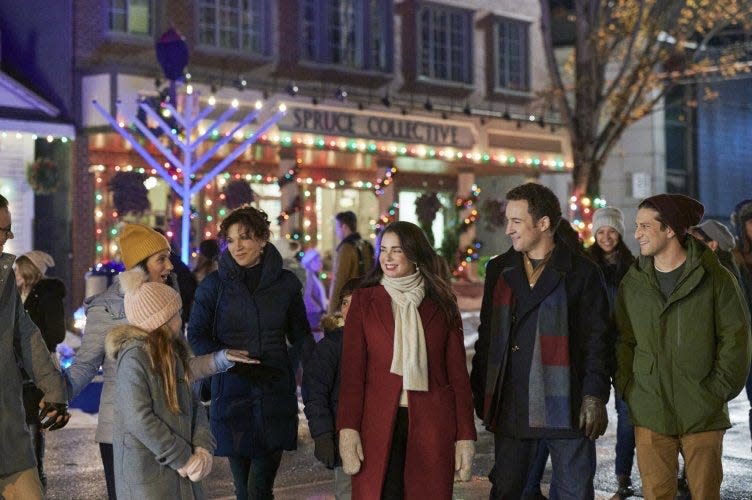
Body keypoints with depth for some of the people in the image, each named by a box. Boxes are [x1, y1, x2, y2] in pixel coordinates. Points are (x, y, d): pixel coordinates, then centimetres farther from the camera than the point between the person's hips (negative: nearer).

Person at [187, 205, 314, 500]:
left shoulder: (286, 283, 4)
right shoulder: (214, 285, 1)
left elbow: (301, 335, 9)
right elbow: (197, 336, 3)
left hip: (275, 390, 0)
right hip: (232, 392, 0)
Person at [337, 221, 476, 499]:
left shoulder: (441, 305, 7)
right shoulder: (364, 300, 6)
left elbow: (458, 374, 7)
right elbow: (352, 369, 0)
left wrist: (465, 436, 0)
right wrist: (347, 430, -11)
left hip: (431, 424, 1)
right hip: (378, 424, 0)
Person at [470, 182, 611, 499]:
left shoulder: (582, 272, -2)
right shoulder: (499, 270, 10)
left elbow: (597, 340, -4)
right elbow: (487, 336, 12)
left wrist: (594, 396, -10)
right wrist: (479, 392, 8)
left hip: (566, 407, -3)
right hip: (510, 408, 3)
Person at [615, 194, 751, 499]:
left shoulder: (714, 278, -3)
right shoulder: (632, 283, 5)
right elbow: (624, 341, 10)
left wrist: (719, 390, -6)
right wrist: (627, 388, 0)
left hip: (704, 416, -2)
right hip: (649, 415, 2)